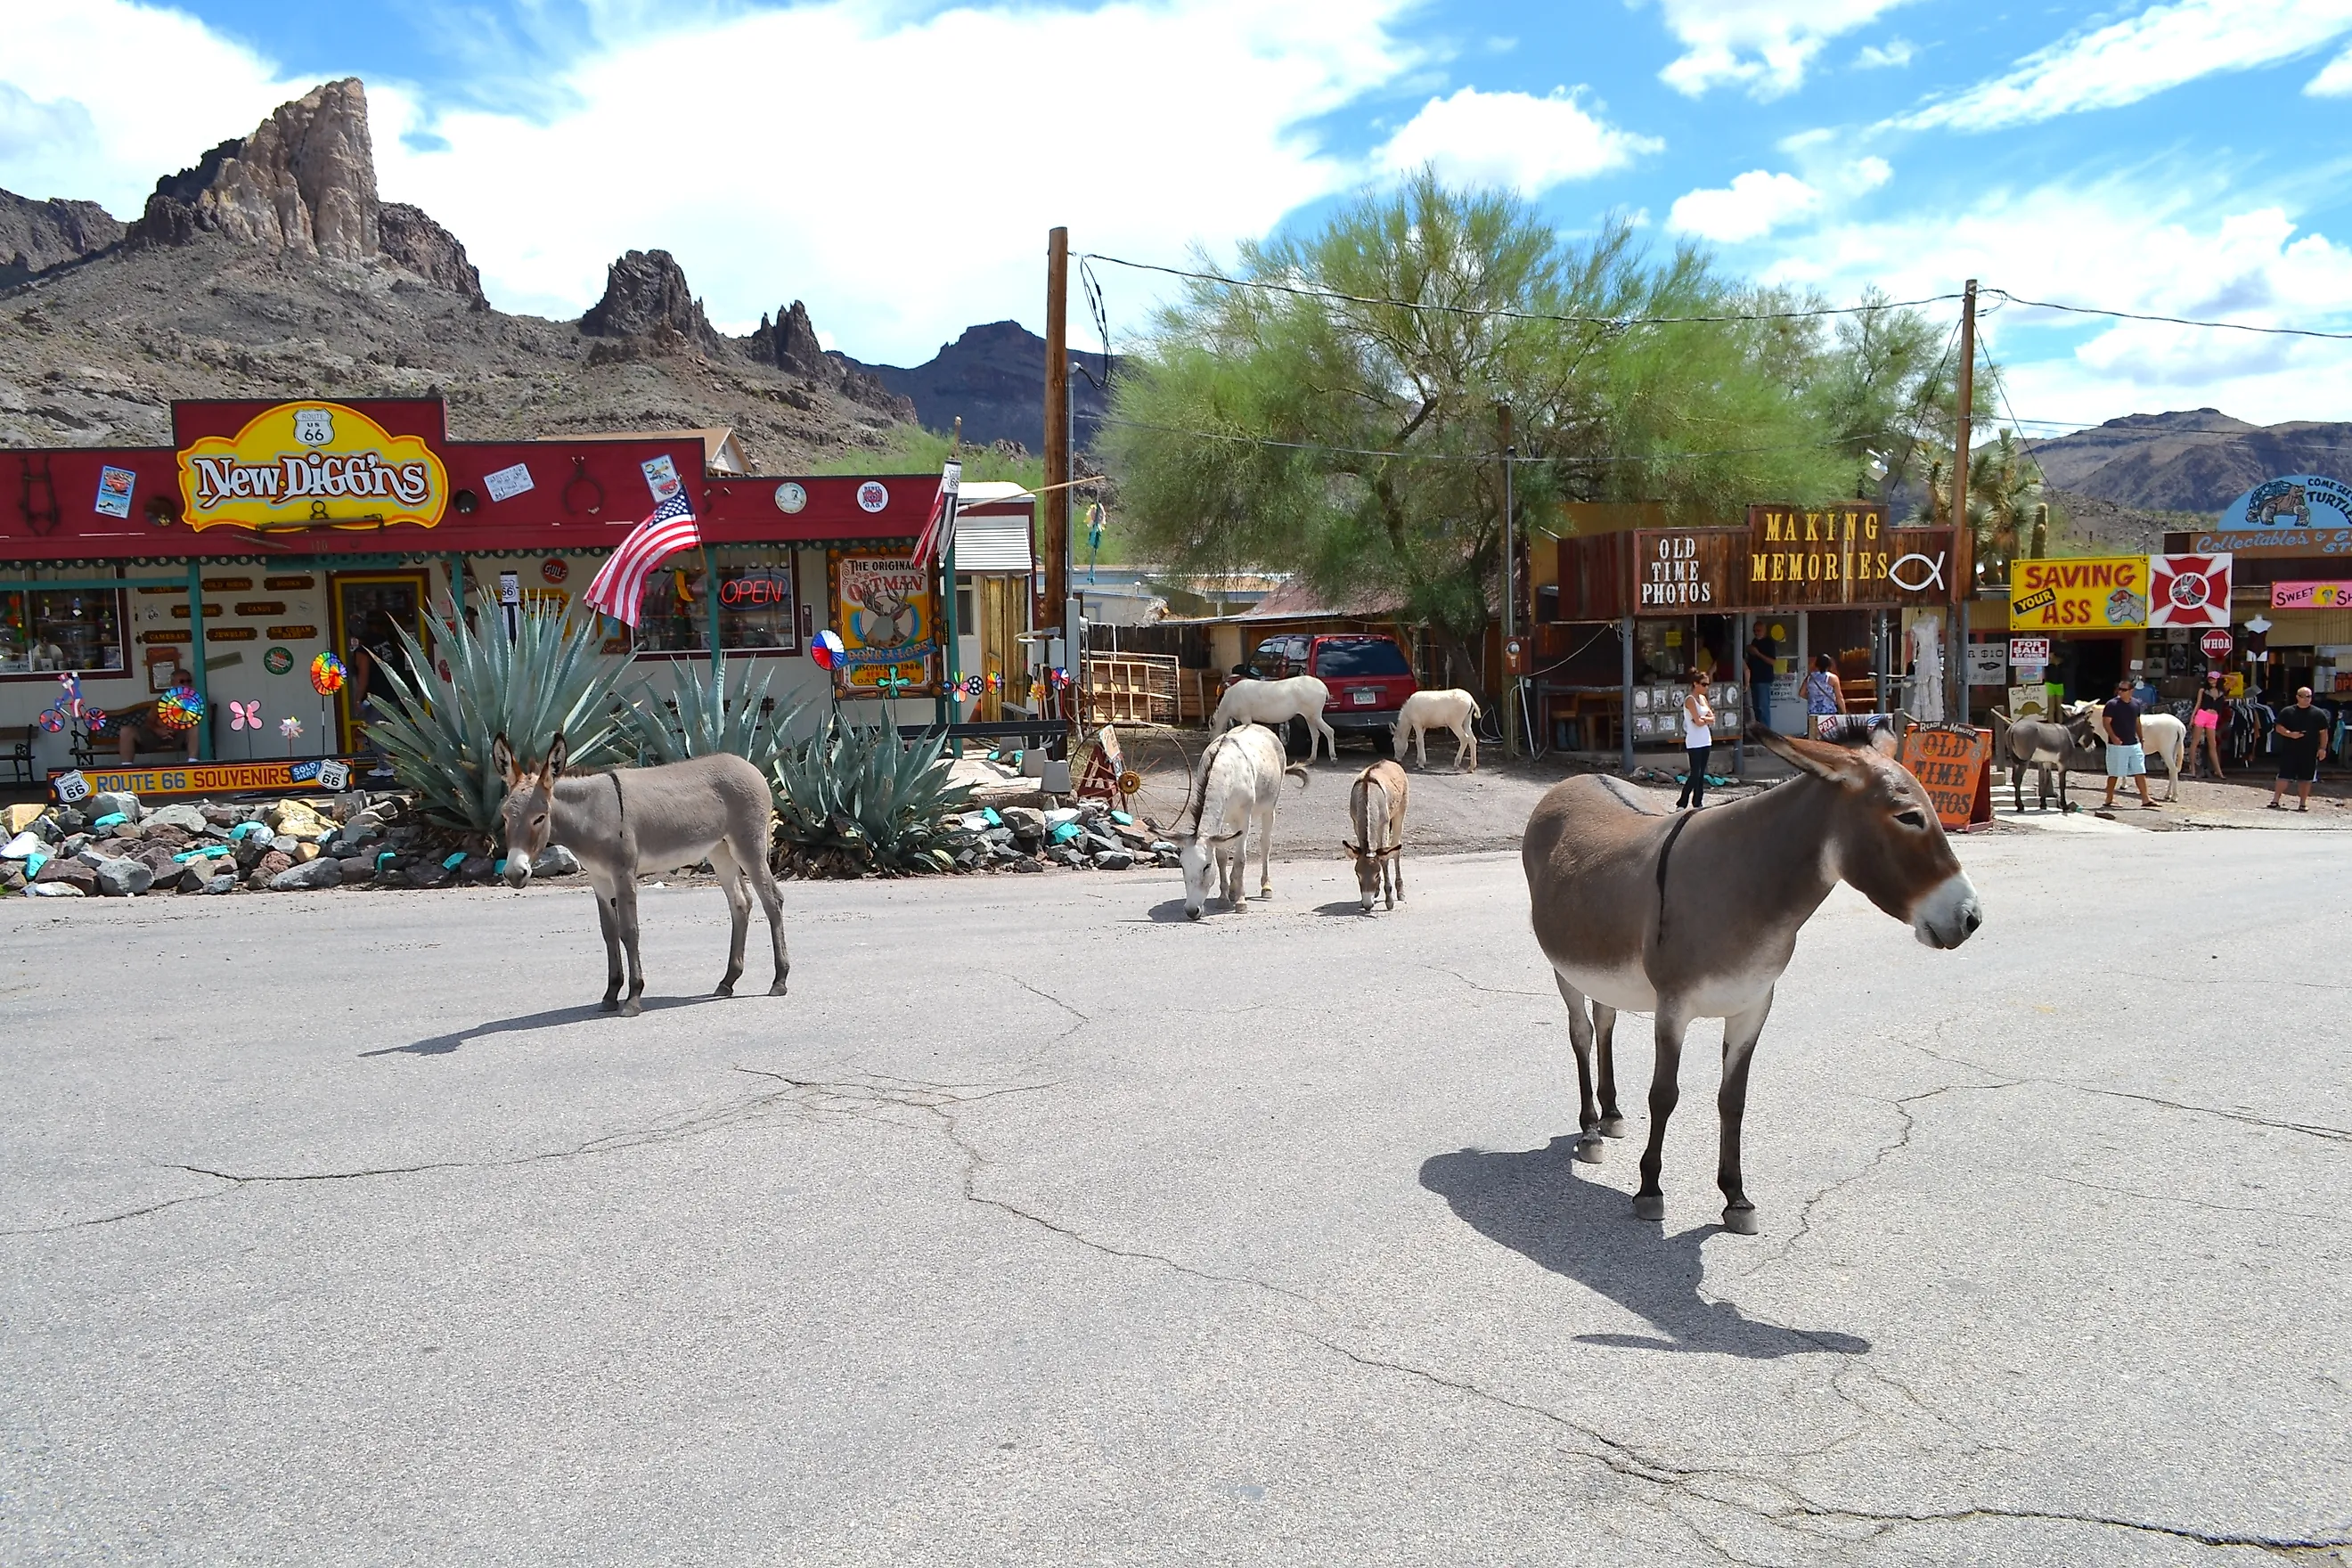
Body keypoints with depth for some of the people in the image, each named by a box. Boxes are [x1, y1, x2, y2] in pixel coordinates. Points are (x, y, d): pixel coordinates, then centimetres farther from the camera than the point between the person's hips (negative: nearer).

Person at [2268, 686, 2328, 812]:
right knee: (2284, 776, -2)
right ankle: (2275, 800, 2)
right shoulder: (2287, 712, 3)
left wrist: (2322, 748, -3)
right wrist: (2290, 734, -15)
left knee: (2306, 778, 6)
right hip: (2289, 751, -1)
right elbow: (2278, 728, 3)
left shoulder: (2318, 714, 4)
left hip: (2310, 753, 1)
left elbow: (2323, 733, 5)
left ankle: (2304, 803, 13)